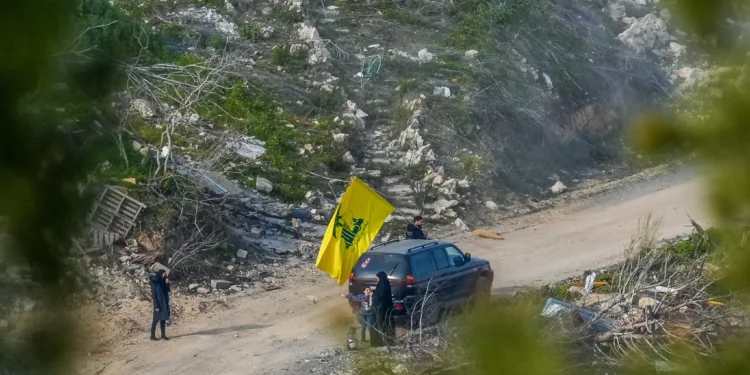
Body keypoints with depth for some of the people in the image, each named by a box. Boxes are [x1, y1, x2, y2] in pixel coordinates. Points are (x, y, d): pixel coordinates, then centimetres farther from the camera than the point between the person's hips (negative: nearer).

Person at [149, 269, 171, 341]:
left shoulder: (163, 282, 7)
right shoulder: (154, 282, -14)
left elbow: (168, 290, 7)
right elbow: (154, 295, -15)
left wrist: (167, 283, -9)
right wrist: (156, 306, -18)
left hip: (165, 302, 7)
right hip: (158, 303, -7)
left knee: (163, 319, 8)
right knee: (156, 319, -3)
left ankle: (163, 335, 12)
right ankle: (152, 335, 4)